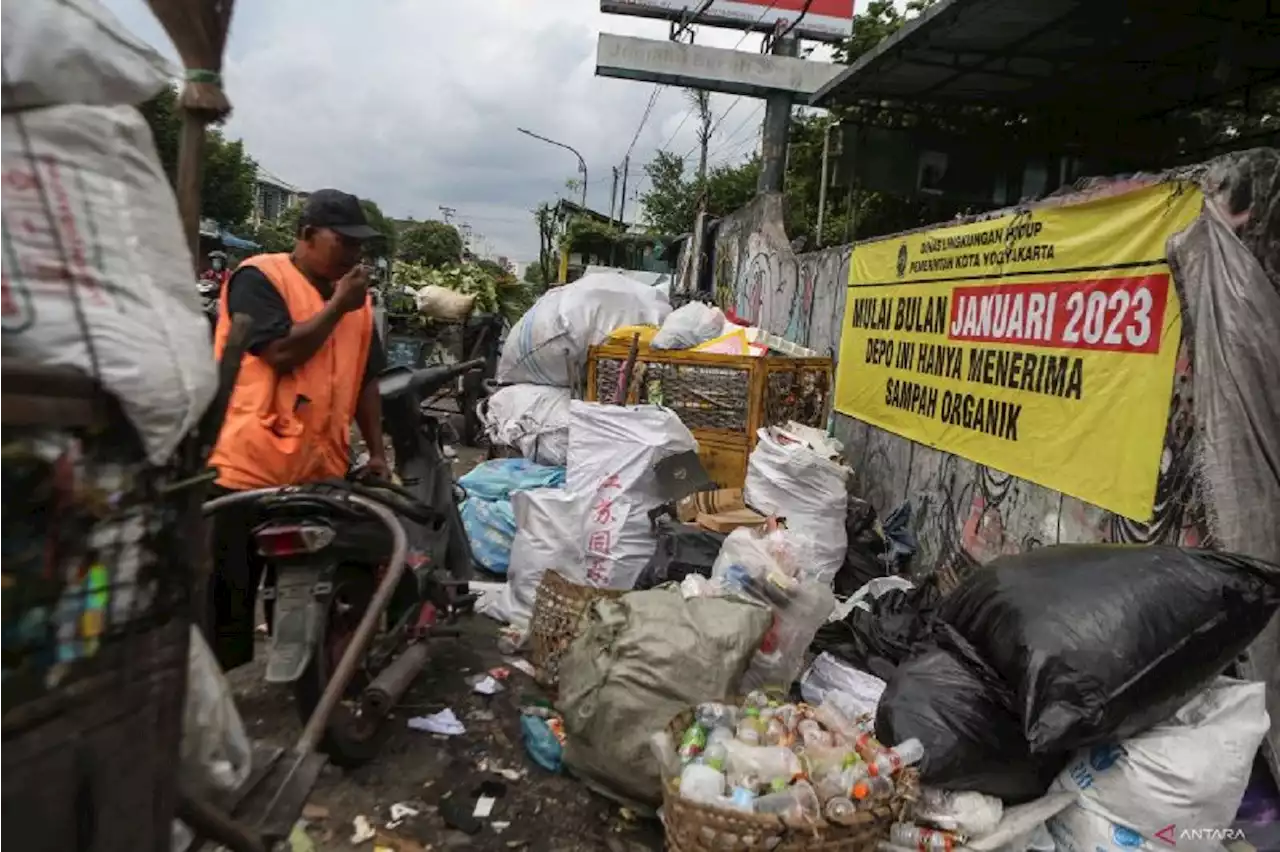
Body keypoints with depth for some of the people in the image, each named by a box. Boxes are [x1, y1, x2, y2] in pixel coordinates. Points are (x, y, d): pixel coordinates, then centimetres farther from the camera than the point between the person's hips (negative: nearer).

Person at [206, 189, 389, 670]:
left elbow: (366, 378, 16)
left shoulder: (356, 296, 14)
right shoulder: (259, 278, -6)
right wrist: (337, 306, -10)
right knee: (227, 596, 6)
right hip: (246, 467, -6)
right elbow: (281, 352, -19)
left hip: (320, 472, 6)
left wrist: (376, 451, 11)